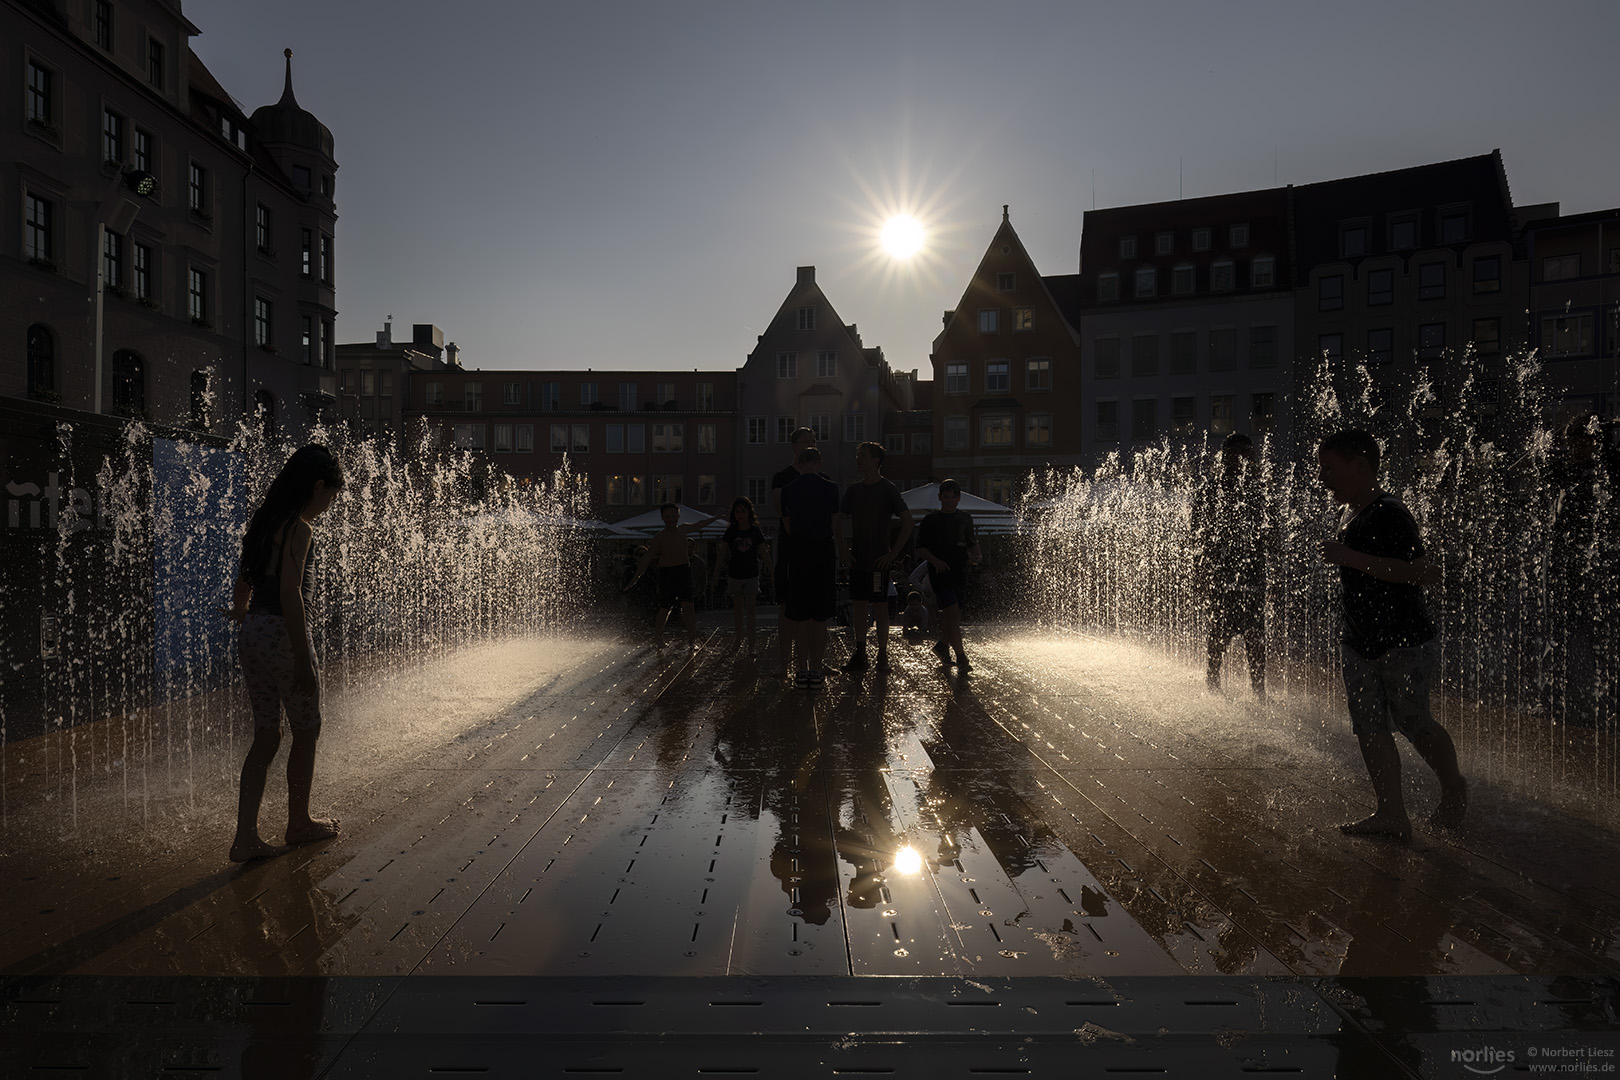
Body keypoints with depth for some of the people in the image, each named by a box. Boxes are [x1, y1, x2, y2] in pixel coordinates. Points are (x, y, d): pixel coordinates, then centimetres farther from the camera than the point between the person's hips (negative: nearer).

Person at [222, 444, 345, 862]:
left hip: (251, 634, 8)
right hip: (282, 634, -8)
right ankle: (299, 824, 24)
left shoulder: (264, 522, 13)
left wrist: (240, 614, 40)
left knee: (265, 736, 12)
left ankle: (245, 838, 11)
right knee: (306, 730, 10)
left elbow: (243, 583, 21)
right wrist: (303, 661, -21)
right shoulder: (300, 528, -14)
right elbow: (290, 593, -21)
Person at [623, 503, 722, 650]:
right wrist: (636, 577, -13)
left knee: (687, 604, -13)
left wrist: (715, 518, 37)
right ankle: (658, 637, 27)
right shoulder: (659, 537, -8)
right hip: (666, 573, -3)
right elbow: (647, 558, -8)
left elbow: (699, 524, 26)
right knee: (665, 608, 5)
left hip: (684, 571, 3)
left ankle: (692, 640, -10)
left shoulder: (683, 529, 6)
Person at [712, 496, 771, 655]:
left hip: (751, 575, -1)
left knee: (750, 608, -4)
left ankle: (751, 645, -2)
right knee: (737, 607, 10)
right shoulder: (731, 531, -2)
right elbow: (722, 554, 3)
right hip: (735, 574, 1)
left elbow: (764, 553, 1)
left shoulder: (755, 531, -4)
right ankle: (738, 639, 22)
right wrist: (715, 576, 2)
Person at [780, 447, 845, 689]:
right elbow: (836, 526, 1)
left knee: (799, 616, 6)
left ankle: (803, 670, 7)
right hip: (824, 554, -1)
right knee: (820, 617, 5)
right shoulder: (831, 488, -3)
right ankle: (816, 671, 7)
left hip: (798, 555, 1)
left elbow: (788, 527, 7)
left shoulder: (788, 490, 1)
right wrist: (841, 548, 18)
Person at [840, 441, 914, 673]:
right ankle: (859, 655, 14)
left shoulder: (887, 488, -6)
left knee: (881, 607, 1)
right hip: (856, 559, 5)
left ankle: (882, 655, 9)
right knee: (858, 606, 6)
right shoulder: (853, 489, 9)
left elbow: (908, 522, -9)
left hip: (879, 560, -5)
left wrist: (893, 553, -11)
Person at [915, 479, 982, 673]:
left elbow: (972, 543, 23)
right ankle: (961, 657, -13)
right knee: (953, 612, -15)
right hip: (940, 572, -5)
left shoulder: (965, 518, 13)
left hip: (959, 572, 5)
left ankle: (943, 646, 31)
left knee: (949, 614, 10)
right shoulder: (930, 520, -1)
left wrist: (975, 556, 4)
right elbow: (921, 548, -2)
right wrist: (935, 561, -17)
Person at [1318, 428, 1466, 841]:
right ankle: (1391, 815, 12)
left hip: (1406, 645, -8)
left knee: (1413, 723, 6)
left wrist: (1351, 558, -33)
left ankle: (1454, 789, 33)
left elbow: (1428, 572, -30)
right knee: (1370, 727, 6)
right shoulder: (1352, 514, 8)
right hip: (1361, 645, 8)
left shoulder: (1388, 516, -21)